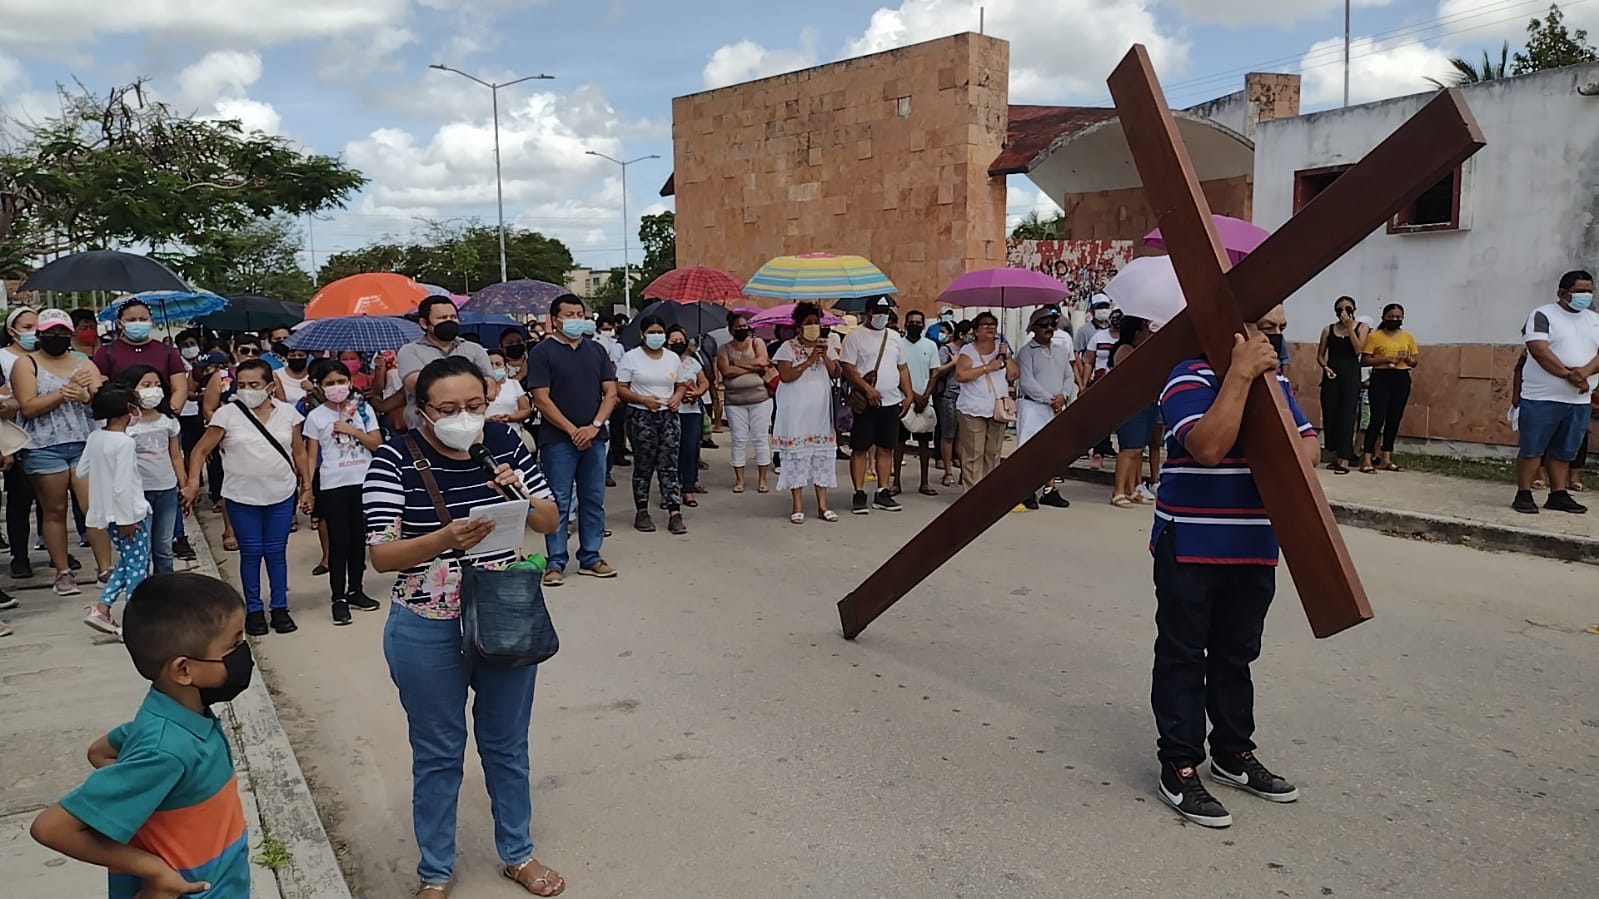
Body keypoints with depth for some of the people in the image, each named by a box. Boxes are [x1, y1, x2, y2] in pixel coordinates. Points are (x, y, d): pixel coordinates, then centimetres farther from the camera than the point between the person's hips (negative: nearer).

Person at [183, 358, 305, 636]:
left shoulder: (287, 412, 1)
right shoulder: (227, 413, -6)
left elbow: (298, 452, 7)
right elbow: (201, 450, -3)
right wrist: (193, 482, -15)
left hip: (281, 495, 1)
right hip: (242, 498, -1)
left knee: (277, 551, 9)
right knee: (251, 553, 6)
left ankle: (280, 608, 20)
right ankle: (254, 610, 19)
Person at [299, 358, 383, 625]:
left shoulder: (363, 409, 4)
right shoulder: (316, 416, 0)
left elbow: (377, 444, 1)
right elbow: (310, 455, 0)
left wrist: (352, 431, -11)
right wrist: (307, 487, -6)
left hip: (363, 483, 2)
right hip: (333, 486, -2)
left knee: (358, 540, 10)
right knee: (338, 542, 0)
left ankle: (355, 591, 22)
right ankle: (338, 598, 6)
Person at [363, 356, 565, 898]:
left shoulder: (505, 442, -5)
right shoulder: (395, 459, -15)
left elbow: (551, 522, 1)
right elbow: (381, 555, -17)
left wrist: (520, 495, -21)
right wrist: (445, 538, -34)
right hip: (428, 635, -3)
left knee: (507, 746, 19)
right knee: (438, 754, 14)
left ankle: (517, 855, 40)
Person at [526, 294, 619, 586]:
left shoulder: (597, 350, 11)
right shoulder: (542, 352, -3)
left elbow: (610, 391, 6)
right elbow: (541, 399, -9)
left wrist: (595, 426, -8)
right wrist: (573, 431, -13)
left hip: (595, 437, 5)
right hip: (558, 439, -4)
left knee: (594, 500, 9)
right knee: (559, 503, 0)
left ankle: (591, 557, 18)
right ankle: (555, 563, 7)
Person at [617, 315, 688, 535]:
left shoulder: (673, 358, 10)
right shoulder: (631, 358, -2)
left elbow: (681, 385, 18)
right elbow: (620, 389, -5)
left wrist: (678, 396, -4)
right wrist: (643, 399, -18)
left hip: (669, 416, 3)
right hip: (641, 417, -3)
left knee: (669, 465, -1)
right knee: (643, 466, 3)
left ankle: (675, 513, -2)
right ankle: (642, 512, 14)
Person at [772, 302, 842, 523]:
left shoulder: (826, 346, 12)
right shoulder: (788, 347, -2)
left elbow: (836, 373, 5)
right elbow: (786, 376, -13)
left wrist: (825, 356, -11)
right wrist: (810, 360, -17)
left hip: (821, 409, 4)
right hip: (796, 411, -4)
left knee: (824, 454, 4)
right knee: (797, 454, -4)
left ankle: (822, 505, 10)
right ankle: (797, 507, 3)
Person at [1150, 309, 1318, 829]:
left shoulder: (1273, 380, 10)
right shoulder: (1191, 378, -13)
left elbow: (1306, 444, 7)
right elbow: (1208, 445, -29)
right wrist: (1240, 374, -29)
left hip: (1254, 549, 7)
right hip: (1190, 550, -7)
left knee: (1236, 654, 18)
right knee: (1183, 658, 2)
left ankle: (1234, 755, 32)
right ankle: (1179, 768, 11)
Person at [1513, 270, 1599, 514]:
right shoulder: (1543, 315, -4)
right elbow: (1539, 350, -16)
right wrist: (1568, 374, -20)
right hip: (1542, 398, -5)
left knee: (1565, 452, 9)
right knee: (1532, 449, -2)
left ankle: (1558, 495, 15)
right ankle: (1523, 494, 3)